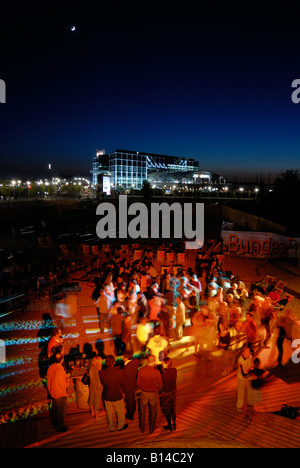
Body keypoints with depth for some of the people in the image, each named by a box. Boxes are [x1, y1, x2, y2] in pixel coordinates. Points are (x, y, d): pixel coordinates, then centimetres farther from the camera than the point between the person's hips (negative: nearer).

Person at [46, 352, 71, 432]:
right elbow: (64, 385, -25)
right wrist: (68, 380, -6)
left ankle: (54, 423, 49)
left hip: (52, 393, 7)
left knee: (54, 409, 28)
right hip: (60, 395, -7)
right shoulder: (60, 370, -34)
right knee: (61, 412, 15)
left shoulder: (51, 367, -11)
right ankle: (59, 427, 32)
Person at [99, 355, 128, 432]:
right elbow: (122, 383, -12)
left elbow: (102, 383, -2)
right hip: (118, 396, -2)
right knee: (120, 412, 23)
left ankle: (111, 428, 41)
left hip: (107, 396, 2)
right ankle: (120, 426, 42)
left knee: (109, 413, 23)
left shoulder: (102, 373, -20)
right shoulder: (119, 371, -25)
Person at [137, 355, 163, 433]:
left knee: (143, 410, 21)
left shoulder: (141, 370, -17)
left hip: (144, 393, 2)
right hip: (153, 394, -2)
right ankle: (151, 428, 34)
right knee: (153, 411, 19)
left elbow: (138, 382, -5)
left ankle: (142, 428, 36)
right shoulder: (156, 372, -23)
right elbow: (160, 385, -11)